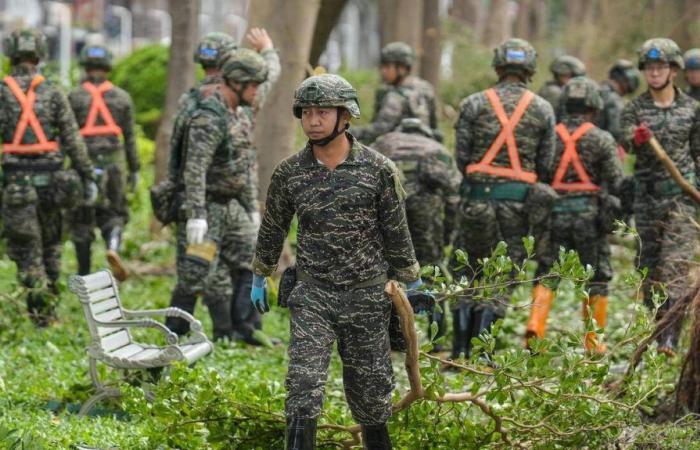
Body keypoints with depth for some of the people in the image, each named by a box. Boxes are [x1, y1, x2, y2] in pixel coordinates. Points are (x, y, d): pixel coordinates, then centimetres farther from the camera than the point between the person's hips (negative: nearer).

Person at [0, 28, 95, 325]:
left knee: (25, 248, 1)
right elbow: (73, 140, -1)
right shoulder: (53, 93, 1)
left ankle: (40, 311, -11)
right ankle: (49, 308, 22)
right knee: (50, 244, 18)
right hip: (50, 178, 2)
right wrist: (87, 177, 6)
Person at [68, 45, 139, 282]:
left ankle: (83, 275, 12)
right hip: (113, 162, 1)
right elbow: (130, 137, 7)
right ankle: (113, 247, -18)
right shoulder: (122, 97, 5)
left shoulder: (75, 97, -1)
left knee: (82, 220, 9)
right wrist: (134, 170, 13)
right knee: (113, 215, 14)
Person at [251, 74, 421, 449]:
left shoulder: (378, 170, -5)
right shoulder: (289, 173, -1)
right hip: (312, 295, 0)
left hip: (366, 296, 0)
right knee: (304, 385, -12)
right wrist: (259, 279, 22)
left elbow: (397, 233, 3)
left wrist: (412, 285, 8)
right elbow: (272, 229, 13)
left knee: (371, 388, 9)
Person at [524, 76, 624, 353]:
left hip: (554, 213, 2)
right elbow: (616, 183, -5)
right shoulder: (602, 139, -4)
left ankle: (535, 325, -15)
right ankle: (593, 341, 13)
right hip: (589, 214, -2)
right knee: (596, 278, 10)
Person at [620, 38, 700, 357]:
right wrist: (637, 139, -36)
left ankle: (669, 339, -20)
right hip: (647, 195, 1)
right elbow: (626, 142, -14)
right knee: (649, 266, 5)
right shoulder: (635, 109, 3)